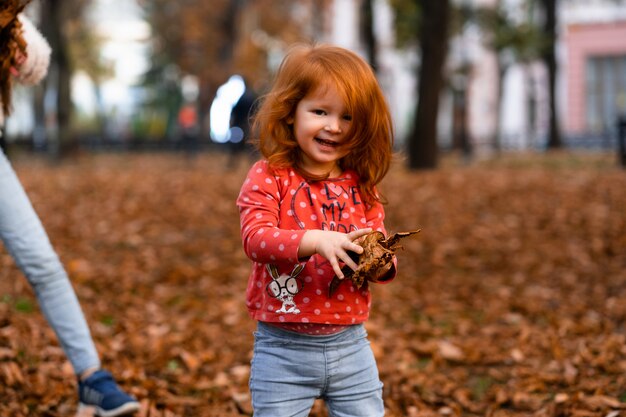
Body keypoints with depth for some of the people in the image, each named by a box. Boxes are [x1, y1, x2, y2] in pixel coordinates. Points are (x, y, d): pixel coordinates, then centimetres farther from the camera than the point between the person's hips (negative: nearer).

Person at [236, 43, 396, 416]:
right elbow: (256, 237, -20)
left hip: (351, 344, 4)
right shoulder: (269, 177, -7)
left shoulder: (361, 185, 6)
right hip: (284, 348, -4)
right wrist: (315, 241, -35)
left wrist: (382, 263, -15)